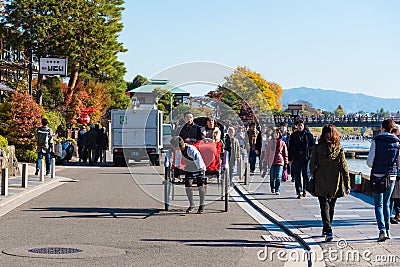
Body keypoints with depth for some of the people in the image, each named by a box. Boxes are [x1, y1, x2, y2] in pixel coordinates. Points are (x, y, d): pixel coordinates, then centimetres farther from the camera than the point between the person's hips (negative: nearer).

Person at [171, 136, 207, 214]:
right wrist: (177, 168, 11)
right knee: (188, 186, -4)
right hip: (188, 169, 6)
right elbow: (178, 157, 6)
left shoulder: (191, 150, -32)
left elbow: (198, 159, -33)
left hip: (199, 169, -6)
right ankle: (191, 205, 10)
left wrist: (200, 169, -35)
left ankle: (202, 205, 6)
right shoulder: (178, 149, -12)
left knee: (200, 186, -8)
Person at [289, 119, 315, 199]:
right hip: (296, 158, 1)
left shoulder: (308, 134, 4)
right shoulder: (293, 135, 7)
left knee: (306, 175, 4)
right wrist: (290, 159, 4)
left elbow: (312, 146, 4)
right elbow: (290, 148, 9)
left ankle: (304, 190, 24)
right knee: (297, 176, 0)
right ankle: (299, 192, 2)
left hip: (306, 157, -1)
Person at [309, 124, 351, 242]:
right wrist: (347, 185, -3)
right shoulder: (339, 149, -6)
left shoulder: (317, 148, -8)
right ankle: (326, 229, 32)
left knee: (324, 206, -1)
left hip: (321, 184, -2)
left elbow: (312, 166, -3)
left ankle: (328, 230, -18)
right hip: (335, 184, 2)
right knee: (331, 206, 18)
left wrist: (315, 177, 16)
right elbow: (344, 168, -6)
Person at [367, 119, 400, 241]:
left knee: (379, 205, 1)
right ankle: (388, 230, 15)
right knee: (386, 203, 17)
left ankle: (382, 230, -13)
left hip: (378, 176, -3)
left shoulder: (376, 141, -7)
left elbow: (369, 162, -9)